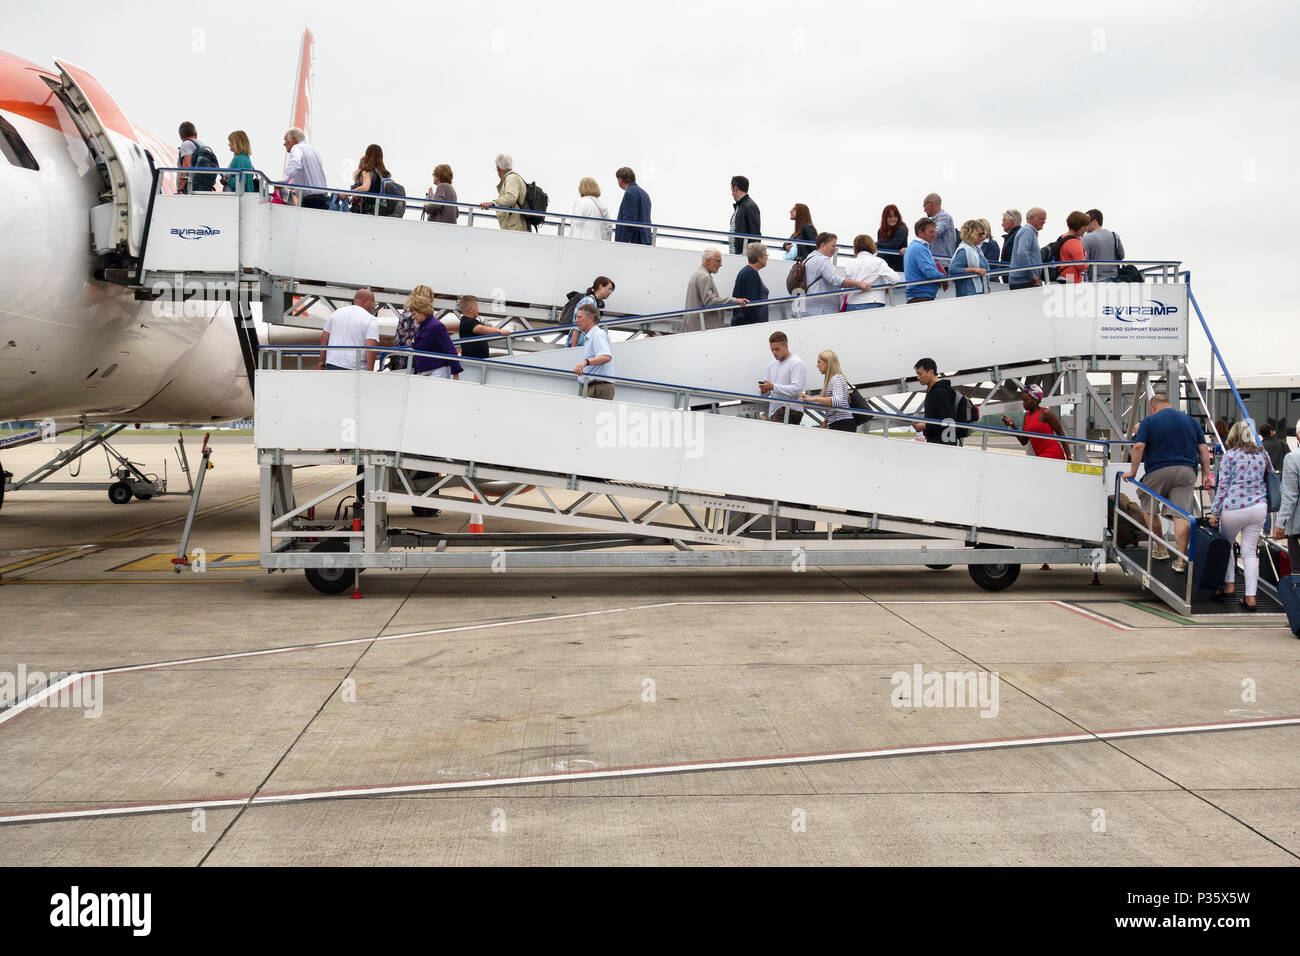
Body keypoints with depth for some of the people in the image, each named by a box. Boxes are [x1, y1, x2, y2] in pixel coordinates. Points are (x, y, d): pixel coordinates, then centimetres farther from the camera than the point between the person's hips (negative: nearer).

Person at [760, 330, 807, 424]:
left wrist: (773, 387, -20)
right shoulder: (772, 364, 20)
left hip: (790, 411, -7)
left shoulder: (797, 364, -6)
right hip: (773, 410, 7)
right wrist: (764, 389, -2)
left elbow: (796, 389, -17)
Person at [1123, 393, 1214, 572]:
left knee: (1148, 508, 17)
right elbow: (1204, 450, 13)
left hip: (1159, 471, -3)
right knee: (1182, 514, -3)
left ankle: (1161, 549, 21)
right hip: (1186, 471, 3)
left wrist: (1132, 472, -4)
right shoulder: (1191, 421, 16)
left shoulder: (1149, 422, 3)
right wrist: (1206, 475, 15)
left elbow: (1139, 447, -9)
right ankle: (1180, 561, -7)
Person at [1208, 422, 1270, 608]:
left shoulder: (1230, 455, -3)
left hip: (1234, 508, -4)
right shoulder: (1262, 455, 11)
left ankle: (1229, 585, 15)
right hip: (1259, 507, 4)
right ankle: (1250, 597, 0)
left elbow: (1223, 486, -5)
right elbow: (1266, 480, 17)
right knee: (1250, 551, 5)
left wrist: (1215, 512, -1)